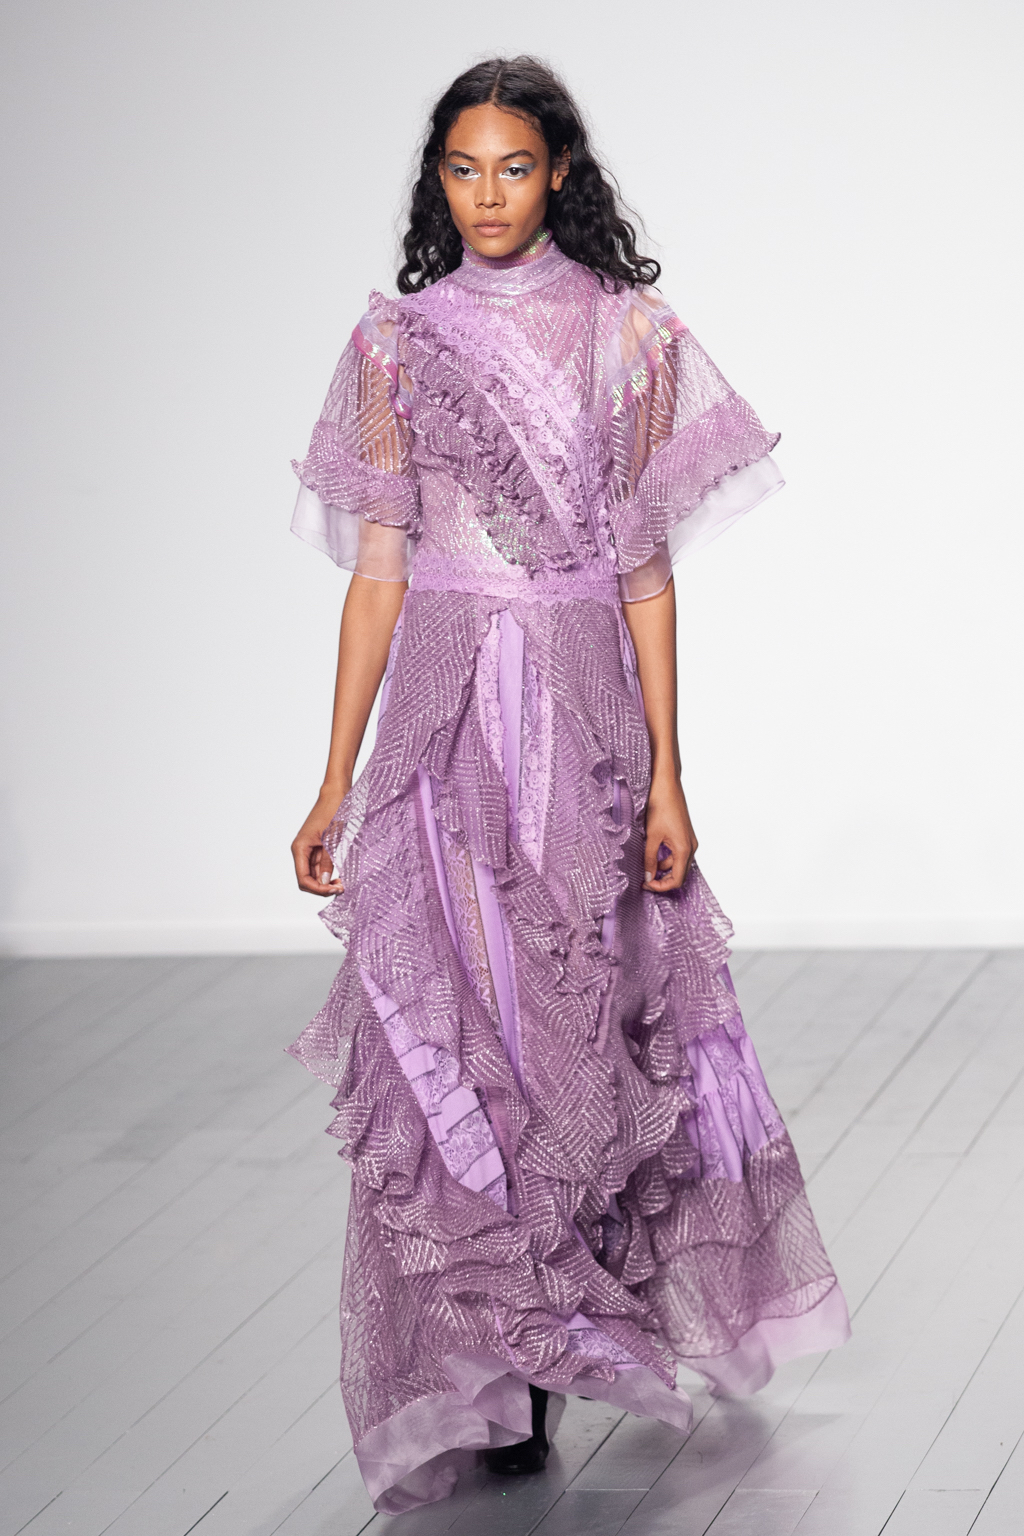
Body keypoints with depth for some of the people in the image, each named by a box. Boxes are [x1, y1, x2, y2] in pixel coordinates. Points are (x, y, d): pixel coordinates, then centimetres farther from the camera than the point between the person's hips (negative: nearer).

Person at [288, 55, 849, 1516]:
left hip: (585, 708, 0)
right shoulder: (396, 341, 4)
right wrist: (336, 785, 1)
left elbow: (645, 569, 1)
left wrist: (667, 775, -4)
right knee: (453, 1038, -3)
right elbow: (377, 569, 4)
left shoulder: (627, 335, 3)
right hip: (445, 716, 0)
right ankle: (489, 1384, 6)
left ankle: (545, 1352, 24)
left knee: (585, 1019, 5)